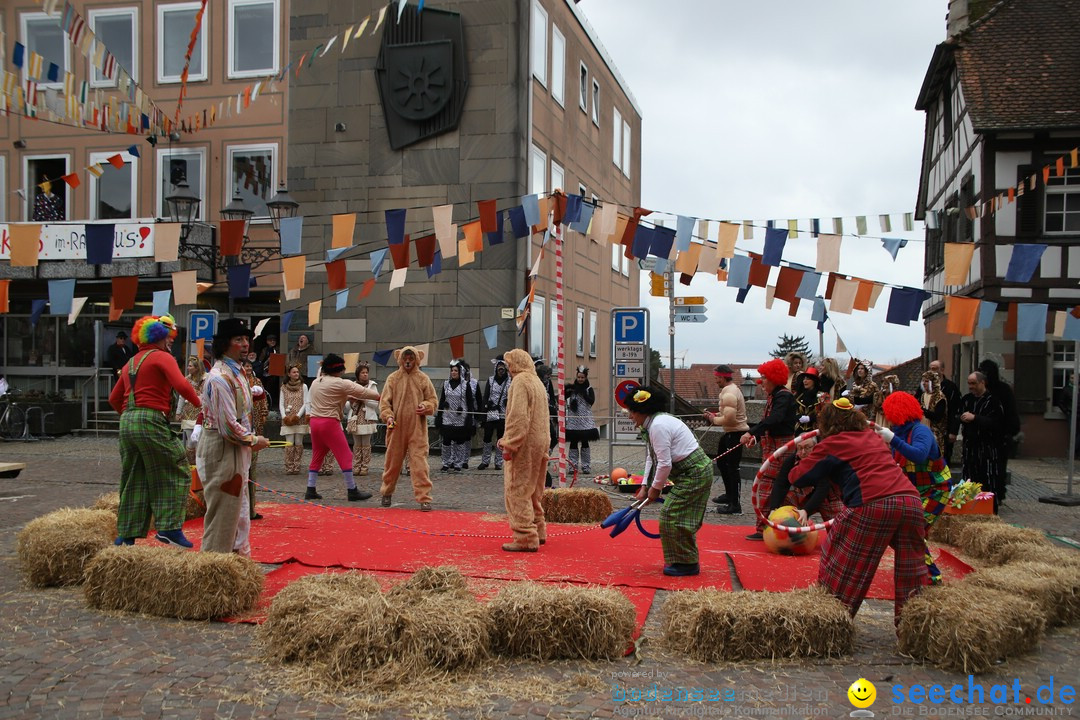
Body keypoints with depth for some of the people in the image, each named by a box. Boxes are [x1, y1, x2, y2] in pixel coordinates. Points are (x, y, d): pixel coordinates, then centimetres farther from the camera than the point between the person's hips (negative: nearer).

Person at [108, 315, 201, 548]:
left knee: (134, 478, 13)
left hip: (126, 423, 8)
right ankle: (169, 527, -5)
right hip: (151, 422, -8)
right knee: (176, 471, 1)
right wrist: (198, 402, -4)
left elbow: (114, 398, 23)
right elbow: (181, 384, -17)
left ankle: (126, 535, 16)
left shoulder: (131, 363, 21)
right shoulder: (162, 357, -2)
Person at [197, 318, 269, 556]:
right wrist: (254, 440, -11)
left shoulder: (237, 372, 10)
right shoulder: (219, 377, -21)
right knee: (223, 511, 1)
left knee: (238, 508, 18)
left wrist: (250, 440, 10)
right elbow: (228, 426, -24)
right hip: (221, 450, -10)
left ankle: (240, 553, 30)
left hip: (236, 449, 10)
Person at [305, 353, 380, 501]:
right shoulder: (339, 384, -10)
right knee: (345, 457, -1)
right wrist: (381, 396, 3)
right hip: (330, 423, -8)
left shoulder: (315, 382, 13)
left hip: (315, 421, 8)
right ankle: (352, 491, 2)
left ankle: (310, 490, 15)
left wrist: (347, 397, 8)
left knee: (317, 457, 15)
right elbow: (362, 392, -6)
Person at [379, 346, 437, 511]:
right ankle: (387, 493, 33)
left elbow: (433, 400, 8)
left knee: (419, 463, -7)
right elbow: (384, 401, 3)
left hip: (417, 429, -1)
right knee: (392, 461, 13)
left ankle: (424, 498, -4)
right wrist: (388, 416, -14)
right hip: (396, 428, 1)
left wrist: (425, 406, -13)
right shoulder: (393, 378, 2)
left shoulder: (423, 379, 2)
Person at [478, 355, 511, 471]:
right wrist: (484, 411, -3)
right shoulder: (490, 380, 6)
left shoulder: (510, 381, 1)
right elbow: (485, 396, 5)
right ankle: (485, 461, 10)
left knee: (500, 438, 6)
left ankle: (499, 462, 13)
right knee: (487, 437, 1)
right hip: (490, 413, 1)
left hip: (503, 414, -1)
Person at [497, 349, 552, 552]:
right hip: (539, 443, 10)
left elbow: (518, 416, -21)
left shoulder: (520, 382, -12)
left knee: (517, 492, -6)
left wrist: (509, 444, -20)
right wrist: (544, 447, 20)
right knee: (532, 492, 19)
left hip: (524, 445, -10)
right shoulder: (538, 382, 18)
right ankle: (538, 531, 27)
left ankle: (526, 538, -8)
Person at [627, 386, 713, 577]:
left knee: (673, 518, -6)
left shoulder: (658, 426, -22)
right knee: (682, 519, 15)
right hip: (692, 473, 10)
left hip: (694, 474, -10)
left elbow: (665, 464, -22)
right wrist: (644, 486, 10)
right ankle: (683, 560, 25)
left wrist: (656, 488, -8)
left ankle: (687, 564, 3)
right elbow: (652, 458, 16)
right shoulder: (653, 424, 12)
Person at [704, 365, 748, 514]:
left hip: (735, 433, -11)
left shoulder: (729, 393, -20)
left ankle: (735, 504, -4)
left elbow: (729, 418, -27)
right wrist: (716, 415, 6)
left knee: (732, 467, -8)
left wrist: (714, 420, -10)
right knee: (721, 461, 22)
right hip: (730, 432, 11)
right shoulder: (731, 389, 13)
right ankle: (729, 494, 35)